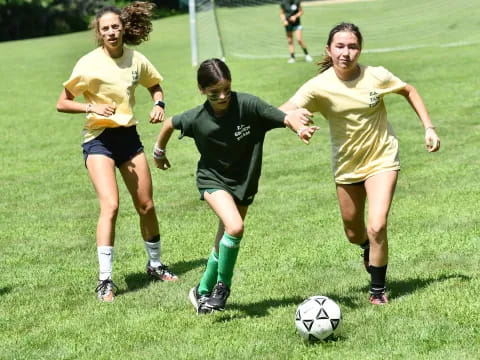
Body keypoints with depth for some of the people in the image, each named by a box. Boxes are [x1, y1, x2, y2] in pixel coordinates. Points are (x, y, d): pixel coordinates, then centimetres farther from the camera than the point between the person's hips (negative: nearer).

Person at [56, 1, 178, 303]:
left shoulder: (136, 60, 0)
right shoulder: (89, 64, -12)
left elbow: (154, 84, 21)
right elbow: (62, 104, -6)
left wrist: (159, 104, 0)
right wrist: (91, 107, -22)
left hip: (129, 136, 5)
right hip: (99, 139, -5)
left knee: (146, 206, 9)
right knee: (110, 205, -20)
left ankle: (155, 265, 31)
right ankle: (105, 280, -16)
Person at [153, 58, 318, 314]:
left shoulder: (247, 105, -22)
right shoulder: (197, 119, -18)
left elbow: (284, 118, -28)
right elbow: (170, 123, 2)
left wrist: (299, 127, -50)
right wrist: (159, 151, 17)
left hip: (244, 182, 2)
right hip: (213, 179, -2)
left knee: (224, 242, 12)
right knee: (235, 227, -26)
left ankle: (203, 292, 34)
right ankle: (223, 286, -6)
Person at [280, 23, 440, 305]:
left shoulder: (376, 76, -16)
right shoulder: (319, 86, -19)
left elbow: (409, 91, 3)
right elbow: (284, 111, -33)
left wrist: (429, 128, -3)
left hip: (382, 159, -2)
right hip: (347, 165, 2)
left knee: (377, 227, -18)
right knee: (354, 234, 17)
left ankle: (378, 290, 3)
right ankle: (370, 248, 55)